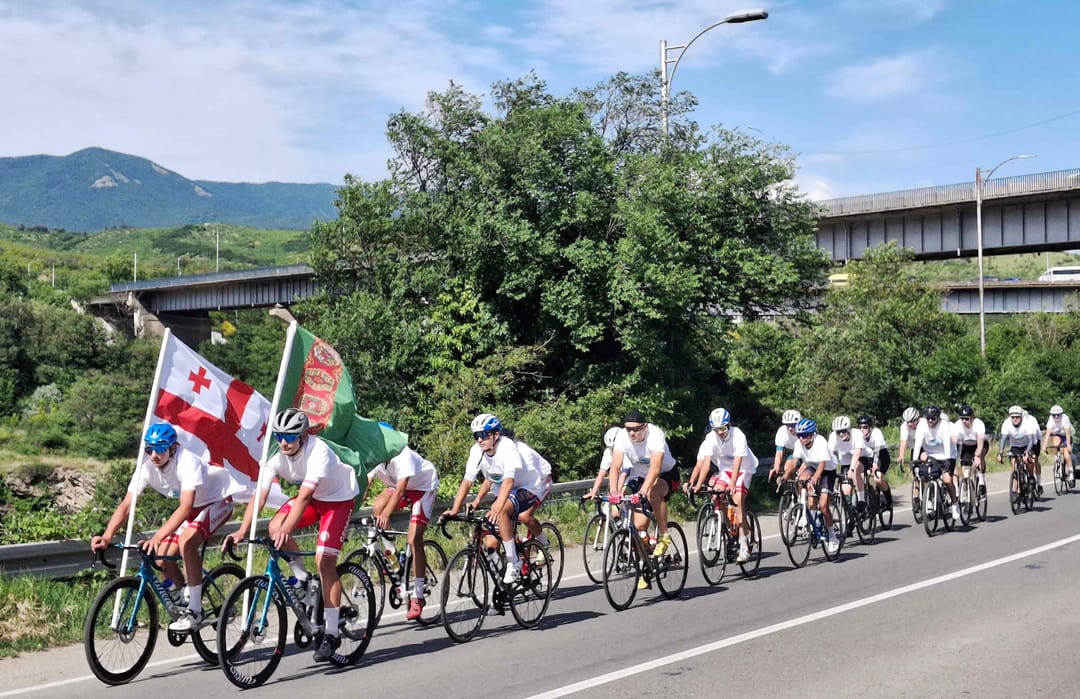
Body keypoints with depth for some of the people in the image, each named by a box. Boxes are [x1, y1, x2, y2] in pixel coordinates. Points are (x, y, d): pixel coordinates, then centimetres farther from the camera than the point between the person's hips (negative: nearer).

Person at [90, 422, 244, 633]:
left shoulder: (187, 462, -34)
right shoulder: (147, 468, -17)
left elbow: (185, 507, -44)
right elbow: (126, 505, -21)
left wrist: (157, 537, -55)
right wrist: (107, 537, -37)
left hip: (217, 501, -7)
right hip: (192, 507, 7)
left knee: (186, 542, -31)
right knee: (162, 559, -6)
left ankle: (195, 611, -20)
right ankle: (187, 602, 19)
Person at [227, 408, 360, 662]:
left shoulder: (318, 453, -35)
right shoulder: (276, 455, -18)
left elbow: (304, 497, -43)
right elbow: (259, 496, -24)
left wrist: (286, 530, -54)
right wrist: (241, 531, -35)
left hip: (339, 497, -6)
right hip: (313, 497, 6)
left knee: (324, 560, -15)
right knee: (275, 527, -21)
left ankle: (331, 633, -7)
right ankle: (304, 580, 2)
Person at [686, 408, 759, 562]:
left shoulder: (738, 436, -28)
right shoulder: (711, 438, -19)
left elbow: (737, 463, -35)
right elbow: (705, 463, -27)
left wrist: (732, 485, -46)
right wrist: (697, 484, -39)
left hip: (744, 469, -4)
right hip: (726, 468, 4)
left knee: (737, 502, -19)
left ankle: (744, 546, -16)